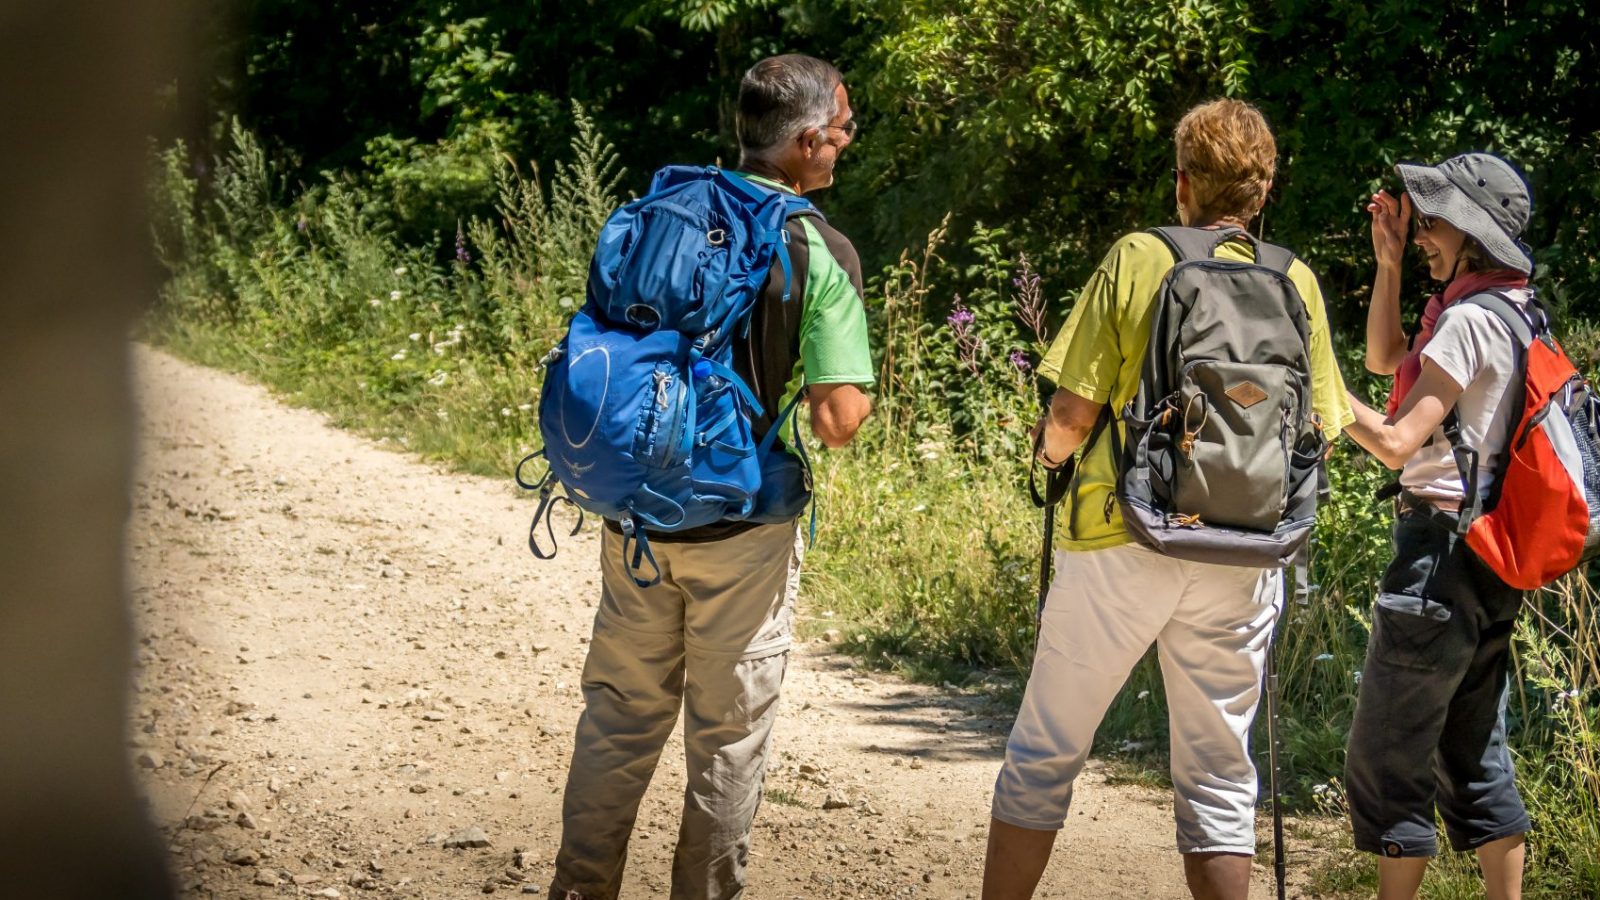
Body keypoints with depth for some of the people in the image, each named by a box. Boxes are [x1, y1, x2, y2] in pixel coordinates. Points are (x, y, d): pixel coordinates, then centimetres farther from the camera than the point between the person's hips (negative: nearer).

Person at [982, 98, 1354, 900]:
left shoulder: (1137, 258, -5)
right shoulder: (1295, 283, 3)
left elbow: (1071, 416, -8)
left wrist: (1050, 446, 14)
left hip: (1123, 540, -2)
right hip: (1241, 557, 3)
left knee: (1045, 751, 10)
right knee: (1218, 773, 12)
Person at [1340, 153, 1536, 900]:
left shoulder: (1469, 320, -16)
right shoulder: (1512, 312, 13)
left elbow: (1397, 441, -21)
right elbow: (1385, 358, 24)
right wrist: (1388, 262, 15)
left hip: (1444, 549, -10)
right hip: (1492, 560, 10)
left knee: (1386, 760, -3)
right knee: (1473, 755, 15)